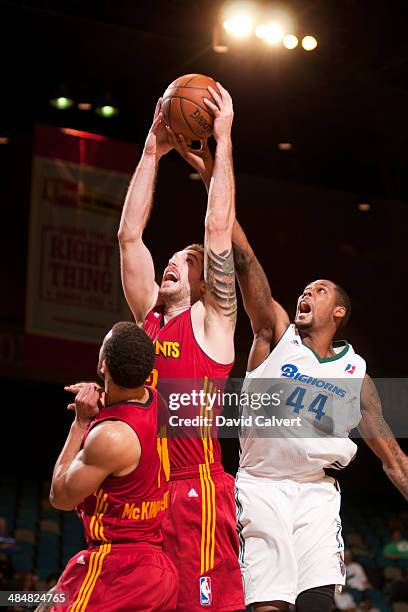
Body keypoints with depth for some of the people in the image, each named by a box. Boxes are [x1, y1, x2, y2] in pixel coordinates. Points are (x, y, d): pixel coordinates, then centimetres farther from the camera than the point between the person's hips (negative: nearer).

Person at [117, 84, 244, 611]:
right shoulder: (148, 316, 16)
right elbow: (129, 235, 14)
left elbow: (218, 229, -3)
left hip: (197, 487, -5)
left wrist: (222, 140, 0)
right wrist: (153, 151, 13)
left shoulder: (211, 320, 3)